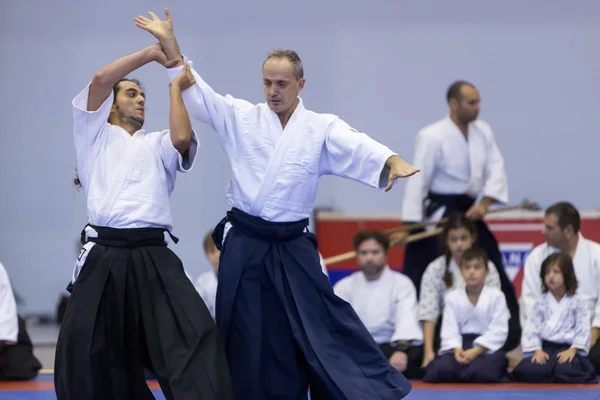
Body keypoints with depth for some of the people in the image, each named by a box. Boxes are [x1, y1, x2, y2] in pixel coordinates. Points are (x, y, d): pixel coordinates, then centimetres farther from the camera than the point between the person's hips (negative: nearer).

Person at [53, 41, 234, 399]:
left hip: (153, 259, 1)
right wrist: (151, 53, 5)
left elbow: (183, 137, -4)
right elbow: (100, 80, 1)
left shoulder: (158, 145, 20)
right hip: (103, 260, -1)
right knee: (83, 355, 1)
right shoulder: (94, 135, 17)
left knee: (195, 335, -17)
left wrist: (176, 89, 10)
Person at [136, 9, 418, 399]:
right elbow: (196, 92, -2)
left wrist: (392, 161, -40)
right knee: (248, 341, 5)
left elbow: (357, 147, -19)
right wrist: (170, 43, -14)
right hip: (244, 245, 1)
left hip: (291, 247, -1)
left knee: (323, 325, -5)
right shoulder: (241, 117, 2)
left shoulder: (321, 128, -2)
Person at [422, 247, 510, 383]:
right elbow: (450, 330, -2)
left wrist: (476, 351, -21)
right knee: (441, 370, -29)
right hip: (460, 344, 2)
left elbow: (498, 331, -9)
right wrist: (456, 349, -24)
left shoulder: (496, 296, -1)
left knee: (480, 372, -37)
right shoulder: (452, 297, 8)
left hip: (487, 345, -2)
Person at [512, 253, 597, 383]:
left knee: (564, 370, -39)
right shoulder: (541, 303, 12)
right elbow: (532, 329, 5)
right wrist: (537, 350, -12)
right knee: (525, 370, -29)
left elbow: (583, 329, -2)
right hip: (545, 349, 3)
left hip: (568, 349, -3)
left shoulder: (577, 302, 6)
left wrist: (572, 350, -16)